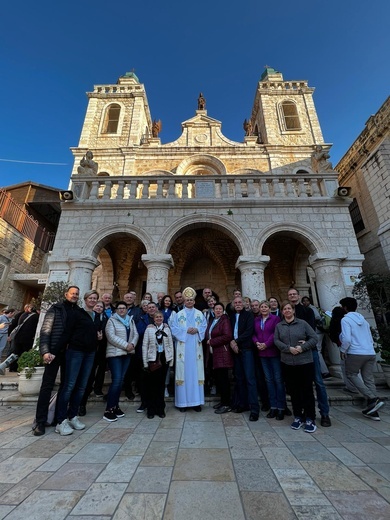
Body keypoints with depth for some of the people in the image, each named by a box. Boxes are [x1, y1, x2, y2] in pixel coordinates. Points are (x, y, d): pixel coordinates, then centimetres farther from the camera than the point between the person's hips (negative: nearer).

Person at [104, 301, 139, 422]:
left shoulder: (131, 320, 12)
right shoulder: (111, 320, -4)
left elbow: (135, 334, 7)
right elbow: (111, 337, -15)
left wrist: (132, 344, -12)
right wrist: (125, 345, -18)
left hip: (127, 353, 5)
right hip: (115, 354, -5)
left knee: (121, 380, 10)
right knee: (116, 380, -10)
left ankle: (115, 406, 22)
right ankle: (108, 410, 0)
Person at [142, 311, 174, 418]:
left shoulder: (167, 328, 5)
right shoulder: (149, 329, -1)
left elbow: (171, 345, 6)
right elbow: (144, 345, 0)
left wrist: (171, 360, 2)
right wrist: (145, 362, -4)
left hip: (164, 359, 2)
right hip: (152, 359, -1)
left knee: (161, 384, 10)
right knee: (151, 384, 3)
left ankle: (160, 409, 25)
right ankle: (151, 409, 21)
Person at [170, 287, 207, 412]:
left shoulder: (200, 314, 11)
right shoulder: (179, 314, 8)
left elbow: (204, 327, 6)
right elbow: (174, 328, -1)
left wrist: (197, 330, -13)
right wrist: (186, 331, -13)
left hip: (195, 347, 1)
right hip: (183, 347, -1)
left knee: (196, 371, 2)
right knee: (183, 371, 0)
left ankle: (196, 401, 11)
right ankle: (183, 401, 10)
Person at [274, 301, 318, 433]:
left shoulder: (302, 323, 0)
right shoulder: (279, 326, 7)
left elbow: (314, 338, -2)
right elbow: (276, 341, -1)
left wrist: (302, 347, -15)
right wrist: (289, 348, -16)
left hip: (305, 362, -2)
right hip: (287, 363, 2)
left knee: (307, 390, 3)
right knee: (293, 391, 10)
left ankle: (310, 419, 18)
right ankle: (298, 417, 25)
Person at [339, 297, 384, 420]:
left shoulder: (345, 320, -8)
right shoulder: (363, 319, 16)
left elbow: (347, 338, -16)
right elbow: (370, 338, 19)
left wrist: (342, 351, -3)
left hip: (356, 353, -7)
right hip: (370, 353, 7)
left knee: (351, 375, 11)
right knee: (369, 379, 10)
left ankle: (372, 398, -4)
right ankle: (372, 411, 13)